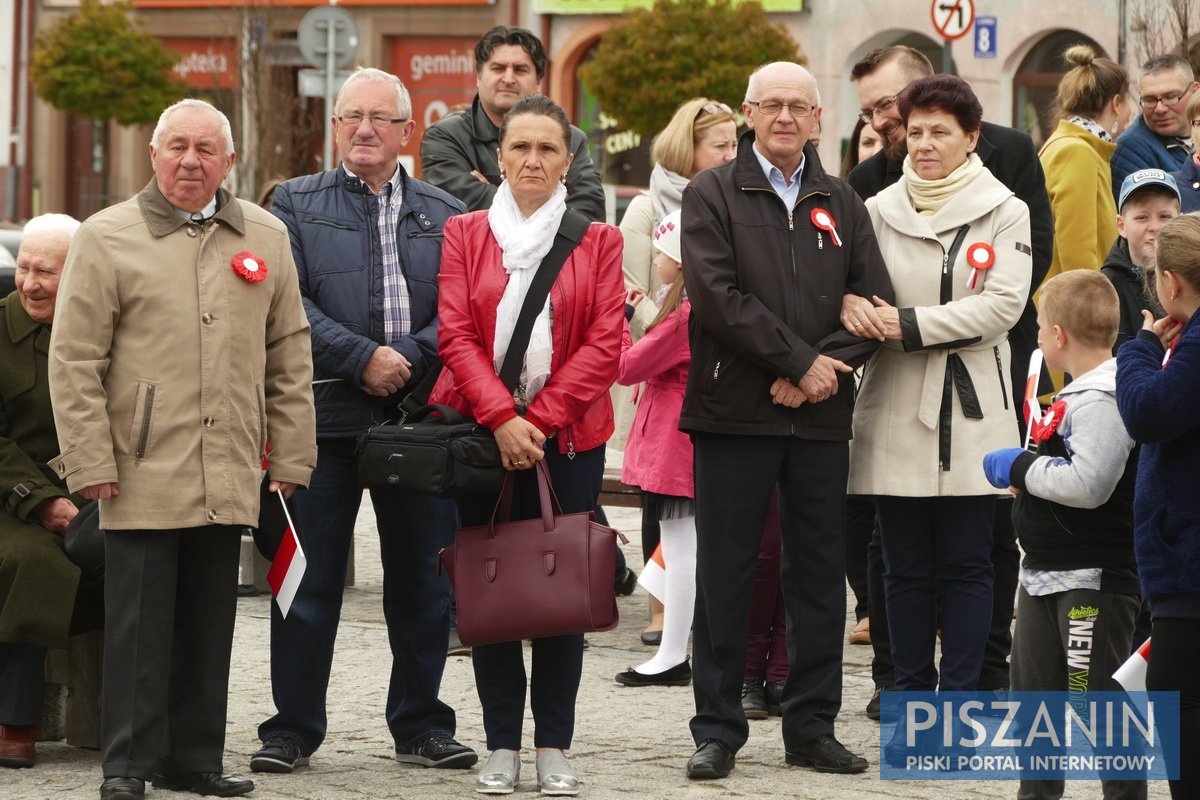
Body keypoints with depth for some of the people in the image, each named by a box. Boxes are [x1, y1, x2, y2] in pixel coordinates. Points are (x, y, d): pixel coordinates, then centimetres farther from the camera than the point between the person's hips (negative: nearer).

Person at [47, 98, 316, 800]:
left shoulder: (265, 238, 12)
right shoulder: (107, 238, 1)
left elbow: (290, 354, 16)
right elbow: (74, 359, -2)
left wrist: (290, 454, 10)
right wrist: (89, 461, -8)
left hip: (229, 479, 3)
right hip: (142, 476, -3)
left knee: (209, 626, 8)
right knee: (139, 625, -1)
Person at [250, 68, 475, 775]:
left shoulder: (444, 214, 13)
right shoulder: (297, 205, 7)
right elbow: (290, 302, -5)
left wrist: (411, 359, -13)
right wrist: (362, 358, -14)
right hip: (326, 416, -2)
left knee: (424, 578, 6)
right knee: (310, 579, 0)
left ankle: (421, 725, 17)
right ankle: (293, 728, 8)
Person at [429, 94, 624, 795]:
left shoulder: (598, 242, 6)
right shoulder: (465, 235, 7)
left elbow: (605, 342, -2)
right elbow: (458, 335, -1)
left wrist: (541, 418, -11)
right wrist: (501, 417, -14)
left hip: (568, 440, 0)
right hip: (482, 435, 1)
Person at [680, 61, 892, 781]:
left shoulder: (841, 205, 12)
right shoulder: (713, 195, 1)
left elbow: (875, 303, 4)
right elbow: (718, 296, -12)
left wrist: (826, 367, -11)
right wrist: (800, 361, -14)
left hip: (820, 419, 3)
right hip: (734, 414, -3)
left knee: (820, 573, 6)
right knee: (725, 575, 0)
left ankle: (813, 726, 15)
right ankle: (718, 729, 7)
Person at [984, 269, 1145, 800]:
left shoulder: (1104, 399, -19)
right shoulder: (1077, 393, 13)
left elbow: (1088, 483, -28)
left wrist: (1023, 469, -16)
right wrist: (1024, 470, 5)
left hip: (1093, 577, -11)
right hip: (1046, 572, 11)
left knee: (1097, 696, -6)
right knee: (1034, 690, 17)